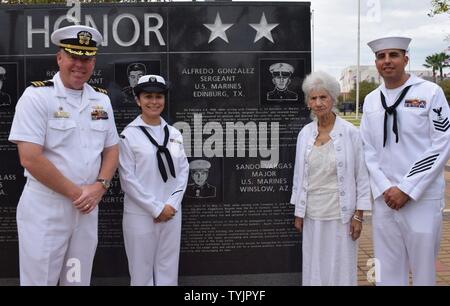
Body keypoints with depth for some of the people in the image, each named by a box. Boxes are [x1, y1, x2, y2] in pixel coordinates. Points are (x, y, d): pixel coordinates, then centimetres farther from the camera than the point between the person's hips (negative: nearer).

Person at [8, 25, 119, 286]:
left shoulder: (101, 99, 8)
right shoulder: (37, 96, -10)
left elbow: (112, 149, 12)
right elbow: (30, 158, -17)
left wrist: (100, 186, -6)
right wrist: (76, 192, -14)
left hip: (87, 208, 5)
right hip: (45, 209, -5)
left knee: (79, 280, 16)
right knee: (40, 279, 3)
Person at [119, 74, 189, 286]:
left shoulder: (174, 134, 8)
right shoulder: (129, 135, -6)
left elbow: (183, 171, 6)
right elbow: (127, 179, -9)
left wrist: (172, 204, -6)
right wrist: (156, 208, -11)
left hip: (171, 213, 4)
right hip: (140, 214, -4)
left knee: (168, 271, 11)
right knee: (142, 272, 5)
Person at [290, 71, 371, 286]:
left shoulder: (350, 133, -8)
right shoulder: (305, 133, 3)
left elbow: (362, 177, -5)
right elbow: (299, 175, 9)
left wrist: (359, 216, -7)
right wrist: (298, 213, 10)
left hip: (341, 214, -3)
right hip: (313, 215, 4)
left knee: (341, 270, 6)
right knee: (314, 269, 12)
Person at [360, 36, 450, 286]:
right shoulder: (371, 100, 8)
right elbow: (367, 149, 8)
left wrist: (406, 190, -12)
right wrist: (385, 189, -5)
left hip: (422, 198, -3)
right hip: (384, 198, 4)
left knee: (423, 269, 6)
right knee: (388, 271, 12)